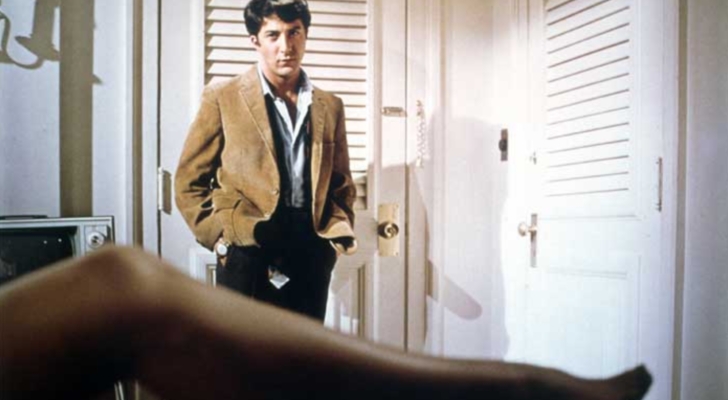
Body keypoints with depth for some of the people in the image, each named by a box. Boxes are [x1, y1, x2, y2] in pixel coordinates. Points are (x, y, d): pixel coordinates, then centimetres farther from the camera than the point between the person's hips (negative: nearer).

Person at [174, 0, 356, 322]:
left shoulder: (330, 106, 13)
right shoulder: (222, 99, 2)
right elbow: (189, 183, 4)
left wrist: (339, 231, 2)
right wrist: (219, 236, -8)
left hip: (312, 255, 4)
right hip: (247, 252, -3)